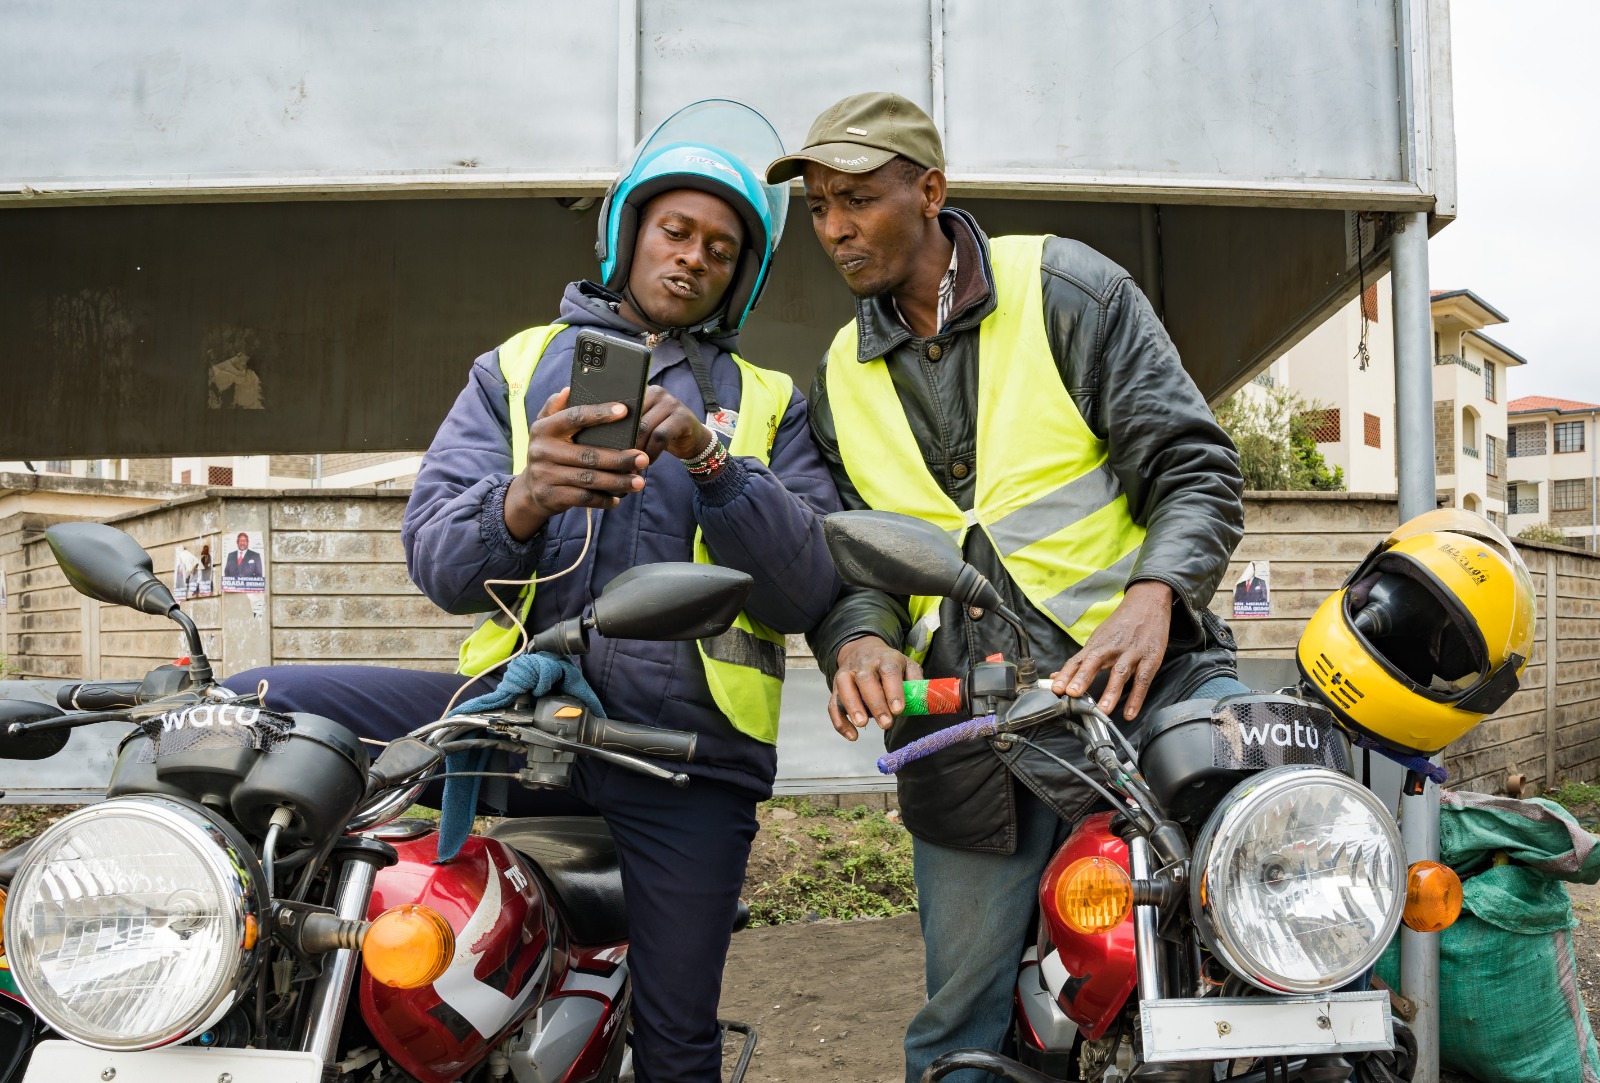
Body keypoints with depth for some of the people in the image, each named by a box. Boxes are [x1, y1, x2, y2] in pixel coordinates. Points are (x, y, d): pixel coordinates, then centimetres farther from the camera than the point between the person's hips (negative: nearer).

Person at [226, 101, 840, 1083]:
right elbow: (438, 561, 0)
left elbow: (807, 592, -2)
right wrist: (522, 503, -22)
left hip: (687, 745, 0)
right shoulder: (518, 367, 13)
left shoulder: (769, 405, 13)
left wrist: (712, 463, -17)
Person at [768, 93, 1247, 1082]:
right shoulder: (843, 377, 15)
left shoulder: (1068, 289, 1)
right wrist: (858, 641, -11)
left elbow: (1197, 468, -4)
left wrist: (1154, 595, -22)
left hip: (1130, 672, -2)